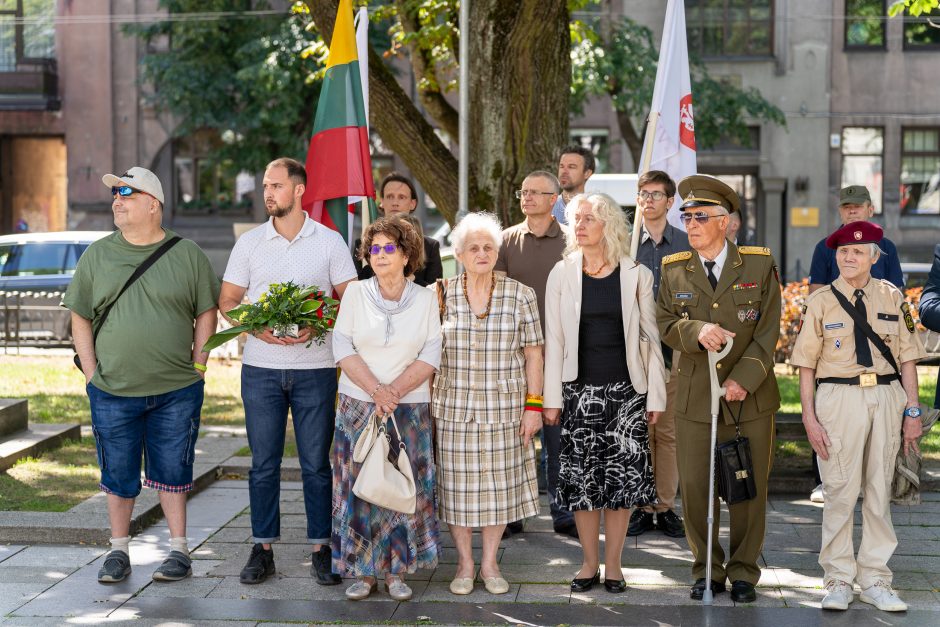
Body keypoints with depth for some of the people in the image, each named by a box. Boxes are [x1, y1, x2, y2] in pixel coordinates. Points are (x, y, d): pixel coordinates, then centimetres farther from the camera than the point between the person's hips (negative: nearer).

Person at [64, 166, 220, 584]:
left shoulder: (187, 255, 2)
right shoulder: (97, 255, 6)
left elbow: (206, 312, 7)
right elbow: (81, 318, 9)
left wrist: (197, 365, -1)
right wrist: (91, 375, 1)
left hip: (176, 392, -1)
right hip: (113, 392, 1)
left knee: (172, 472, 7)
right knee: (118, 475, 8)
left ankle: (178, 550, 17)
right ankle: (119, 551, 21)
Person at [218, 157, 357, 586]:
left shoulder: (330, 242, 2)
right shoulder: (249, 243, 7)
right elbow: (227, 301, 8)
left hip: (315, 369, -1)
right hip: (260, 368, 2)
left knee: (316, 463, 2)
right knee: (263, 463, 5)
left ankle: (321, 549, 11)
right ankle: (263, 548, 13)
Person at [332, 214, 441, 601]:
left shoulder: (425, 299, 3)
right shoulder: (355, 294, 4)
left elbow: (431, 356, -2)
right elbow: (342, 347, -2)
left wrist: (394, 391, -14)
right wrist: (375, 390, -14)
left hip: (410, 408, 0)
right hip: (358, 406, 0)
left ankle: (396, 570, 10)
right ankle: (363, 571, 8)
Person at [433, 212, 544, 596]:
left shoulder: (520, 295, 1)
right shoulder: (441, 296, 2)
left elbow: (533, 353, 3)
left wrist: (534, 405, -1)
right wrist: (428, 404, 2)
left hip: (504, 408, 0)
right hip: (454, 407, 0)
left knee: (499, 484, 5)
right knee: (457, 485, 3)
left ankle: (490, 563, 17)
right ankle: (464, 564, 16)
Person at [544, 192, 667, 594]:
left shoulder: (636, 275, 1)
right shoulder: (562, 274, 3)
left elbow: (649, 337, 3)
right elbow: (553, 339, 4)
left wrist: (655, 395, -1)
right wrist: (551, 398, 0)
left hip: (625, 390, -1)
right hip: (578, 390, 1)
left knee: (622, 478, 1)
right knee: (582, 478, 3)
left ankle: (613, 564, 13)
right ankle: (590, 563, 16)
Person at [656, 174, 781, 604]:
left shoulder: (760, 265, 0)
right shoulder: (674, 270, 7)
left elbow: (767, 332, -4)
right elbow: (665, 323, 1)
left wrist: (743, 379, -14)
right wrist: (697, 331, -21)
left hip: (750, 398, -1)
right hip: (694, 399, 1)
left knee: (749, 488, 5)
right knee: (694, 487, 3)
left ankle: (743, 572, 19)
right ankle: (707, 570, 18)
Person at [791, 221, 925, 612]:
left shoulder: (892, 297, 7)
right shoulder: (820, 301, 1)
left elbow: (907, 357, 8)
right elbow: (806, 364, 0)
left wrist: (912, 410, 3)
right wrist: (810, 418, -5)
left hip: (887, 397, 2)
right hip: (838, 398, -2)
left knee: (880, 491, 9)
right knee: (840, 492, 1)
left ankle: (875, 580, 19)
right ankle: (838, 581, 13)